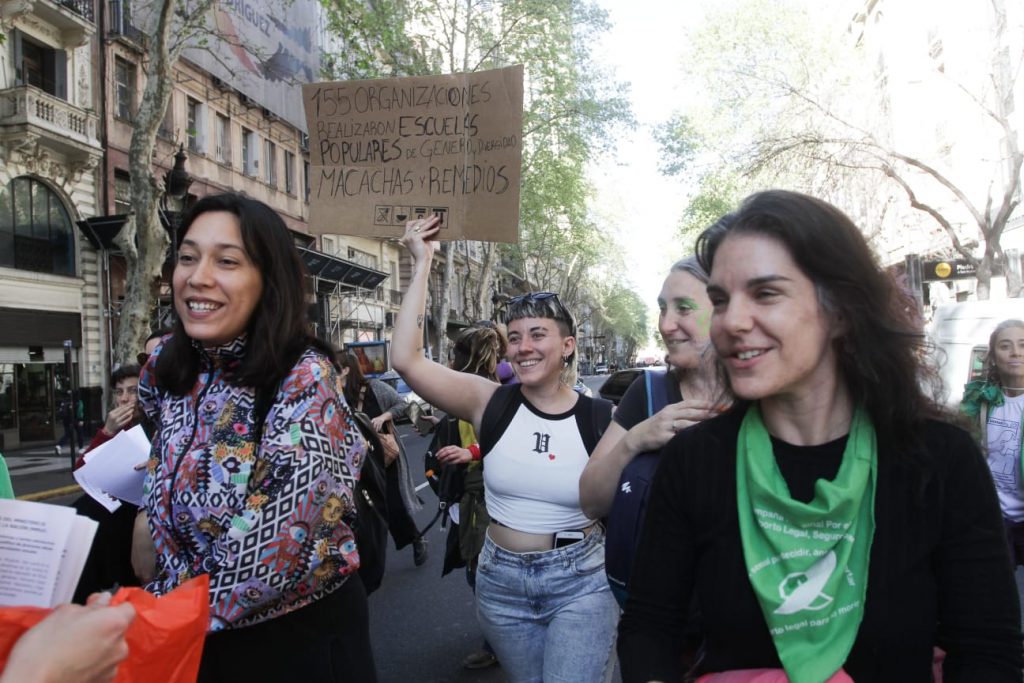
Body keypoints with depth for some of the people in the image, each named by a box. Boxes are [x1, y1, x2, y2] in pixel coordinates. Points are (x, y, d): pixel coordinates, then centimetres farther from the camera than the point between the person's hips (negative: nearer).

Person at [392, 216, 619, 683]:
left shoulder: (601, 418, -9)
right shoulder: (491, 403, -7)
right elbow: (406, 360, -17)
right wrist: (422, 263, -16)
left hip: (581, 583, -2)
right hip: (502, 583, 2)